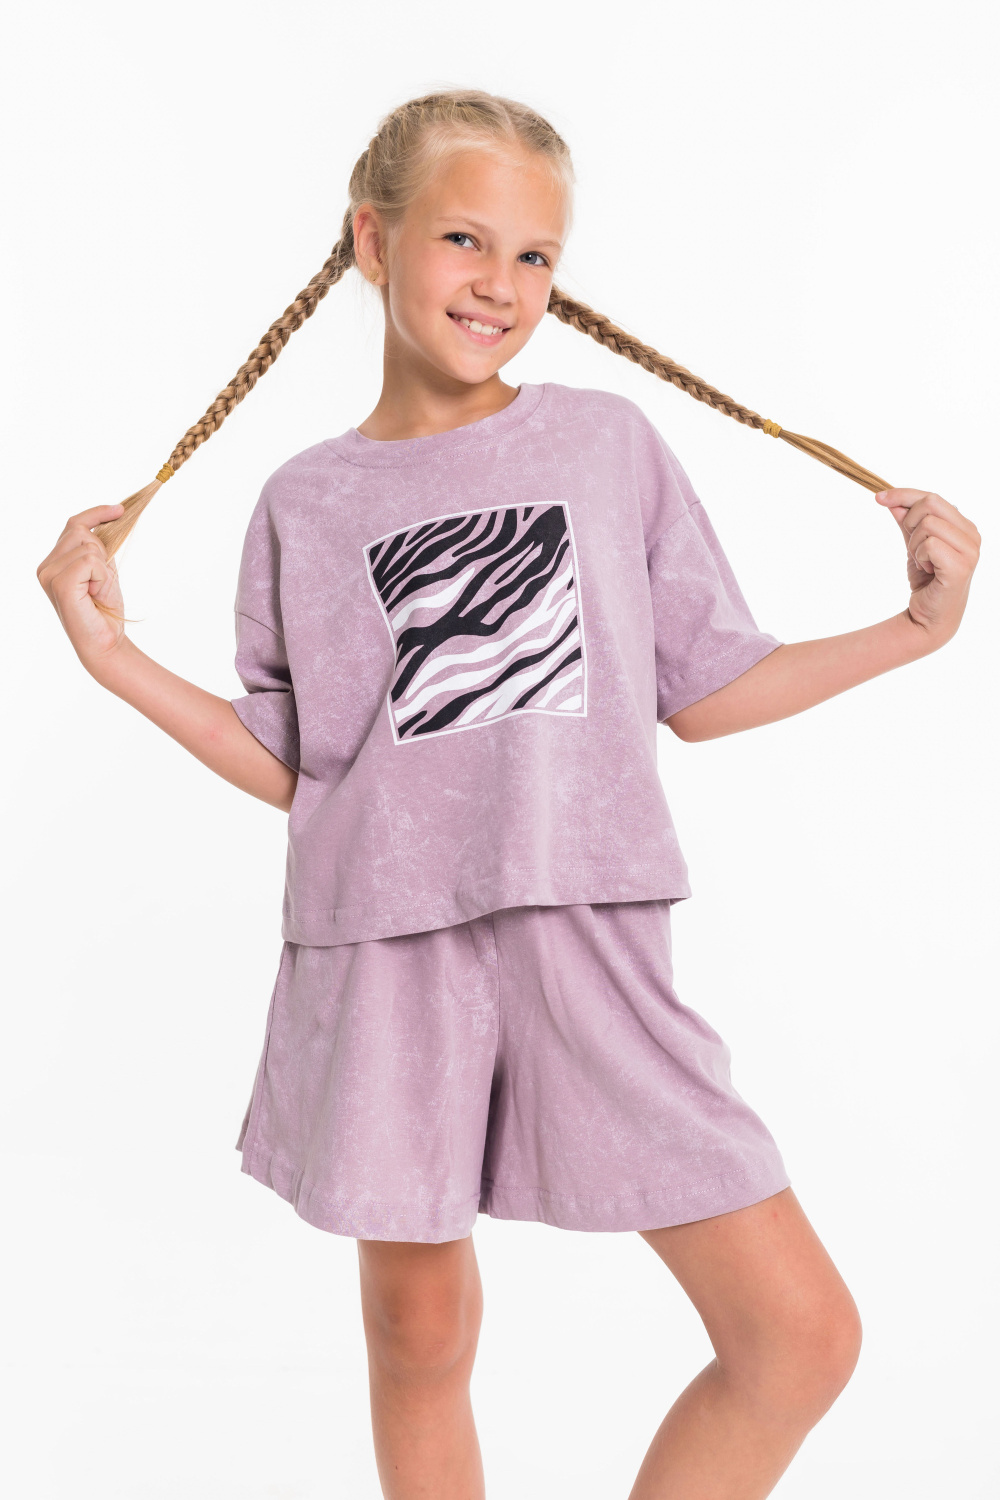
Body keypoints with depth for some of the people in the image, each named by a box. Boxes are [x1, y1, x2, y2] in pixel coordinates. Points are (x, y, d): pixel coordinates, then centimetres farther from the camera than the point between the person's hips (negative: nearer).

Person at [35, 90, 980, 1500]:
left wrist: (912, 629, 4)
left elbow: (702, 694, 10)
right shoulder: (309, 502, 5)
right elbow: (292, 768, 8)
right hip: (388, 960, 0)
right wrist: (117, 658, 0)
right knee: (420, 1341, 12)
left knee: (800, 1333, -4)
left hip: (590, 948, 1)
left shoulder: (613, 444, 6)